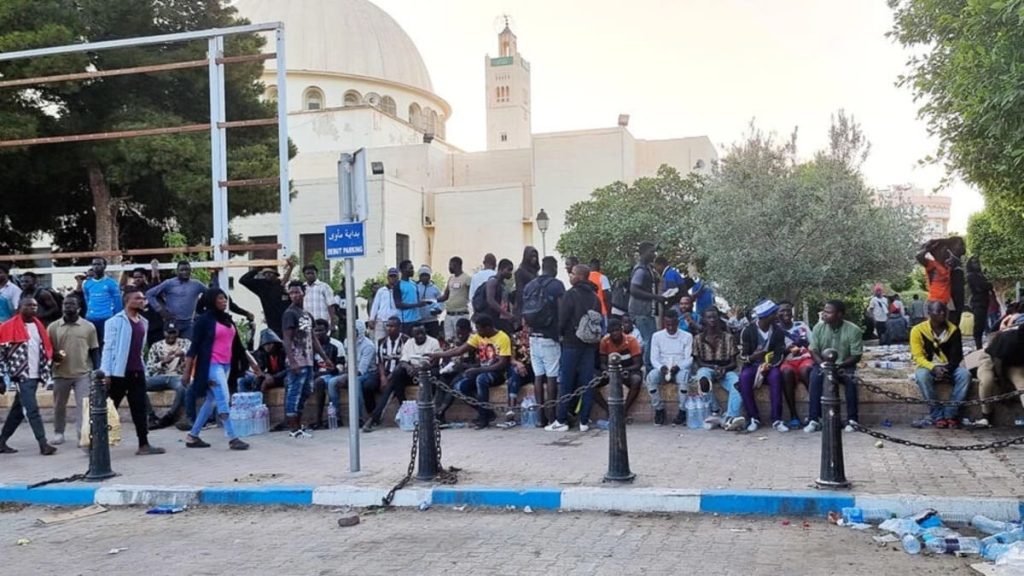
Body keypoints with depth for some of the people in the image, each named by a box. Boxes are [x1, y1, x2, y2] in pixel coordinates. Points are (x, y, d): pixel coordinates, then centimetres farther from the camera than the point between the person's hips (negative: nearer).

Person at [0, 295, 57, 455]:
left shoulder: (38, 326, 14)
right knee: (32, 410, -10)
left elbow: (46, 350, 20)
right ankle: (43, 443, -10)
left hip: (35, 375, 7)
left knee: (18, 411, 12)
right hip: (22, 376, -7)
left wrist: (46, 370, 10)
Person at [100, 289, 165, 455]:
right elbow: (108, 347, -10)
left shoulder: (143, 322, 14)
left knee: (140, 408, 5)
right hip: (119, 372, -6)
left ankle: (144, 444, 8)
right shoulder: (116, 321, -7)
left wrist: (143, 368, 15)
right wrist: (106, 373, -15)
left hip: (137, 372, 6)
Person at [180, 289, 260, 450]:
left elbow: (237, 344, 19)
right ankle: (233, 439, -9)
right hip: (212, 365, -7)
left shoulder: (227, 319, 13)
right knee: (223, 401, -10)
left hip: (226, 365, 7)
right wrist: (187, 372, -11)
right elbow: (194, 347, -7)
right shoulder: (204, 320, -6)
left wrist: (251, 362, 19)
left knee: (211, 402, 11)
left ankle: (192, 436, 19)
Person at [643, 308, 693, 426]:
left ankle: (682, 411, -21)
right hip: (662, 370, 1)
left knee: (684, 376, -37)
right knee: (651, 376, -32)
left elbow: (689, 359, -2)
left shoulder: (687, 336, 3)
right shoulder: (657, 336, 6)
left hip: (680, 370, -1)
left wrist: (678, 367, -23)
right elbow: (654, 359, 2)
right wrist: (661, 367, -21)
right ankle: (659, 410, -15)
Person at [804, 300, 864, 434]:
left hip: (844, 366, -1)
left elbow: (856, 356, -10)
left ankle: (851, 419, -22)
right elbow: (813, 351, -1)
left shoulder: (853, 330, -11)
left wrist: (840, 365, -25)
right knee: (815, 376, -31)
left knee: (851, 378, -34)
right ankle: (814, 419, -30)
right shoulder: (818, 327, -4)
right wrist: (822, 364, -21)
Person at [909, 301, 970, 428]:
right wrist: (934, 368, -30)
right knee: (922, 375, -36)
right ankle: (938, 416, -30)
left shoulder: (953, 329, -2)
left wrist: (947, 369, -23)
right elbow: (918, 357, -12)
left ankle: (950, 414, -25)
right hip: (928, 367, -2)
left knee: (965, 374, -28)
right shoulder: (918, 330, -9)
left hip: (949, 368, 2)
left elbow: (957, 356, -4)